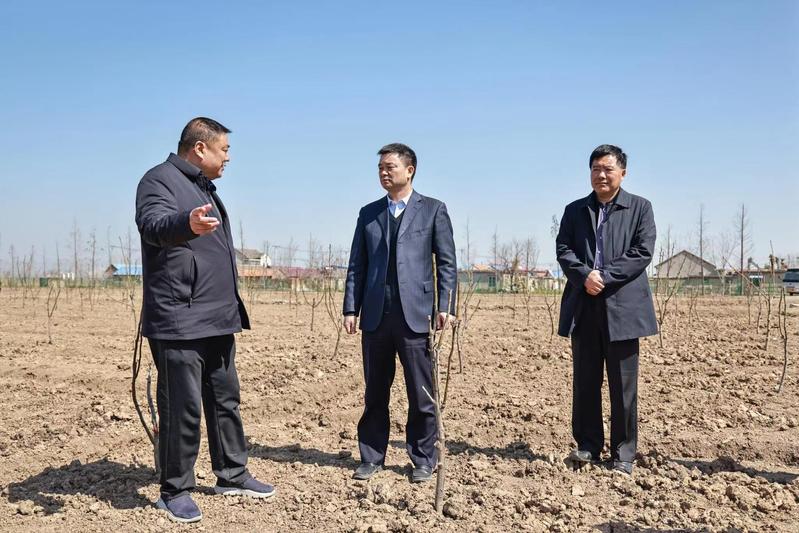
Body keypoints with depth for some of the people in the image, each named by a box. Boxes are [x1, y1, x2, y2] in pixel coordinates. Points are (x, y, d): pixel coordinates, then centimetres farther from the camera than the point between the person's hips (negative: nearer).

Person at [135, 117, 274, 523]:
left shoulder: (204, 187, 20)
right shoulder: (160, 180, -8)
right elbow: (153, 224, -29)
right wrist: (187, 223, -51)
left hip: (217, 319, 9)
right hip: (178, 321, -9)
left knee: (226, 399, 15)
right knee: (182, 408, -2)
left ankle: (232, 475, 27)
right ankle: (174, 491, 12)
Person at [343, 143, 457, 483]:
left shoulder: (433, 210, 5)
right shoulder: (368, 213, 15)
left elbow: (447, 262, 1)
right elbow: (357, 264, 12)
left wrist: (445, 306, -8)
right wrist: (351, 308, 5)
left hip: (415, 314, -3)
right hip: (375, 315, 3)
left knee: (421, 394, 3)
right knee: (374, 392, 10)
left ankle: (423, 461, 16)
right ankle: (371, 458, 22)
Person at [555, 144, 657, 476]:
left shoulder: (640, 207, 6)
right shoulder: (575, 210, 14)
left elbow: (643, 252, -5)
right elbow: (563, 250, 4)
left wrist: (605, 276, -15)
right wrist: (584, 275, -14)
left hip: (622, 306, -2)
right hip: (583, 307, 3)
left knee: (623, 385, 3)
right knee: (585, 382, 9)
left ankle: (623, 453, 14)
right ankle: (588, 444, 21)